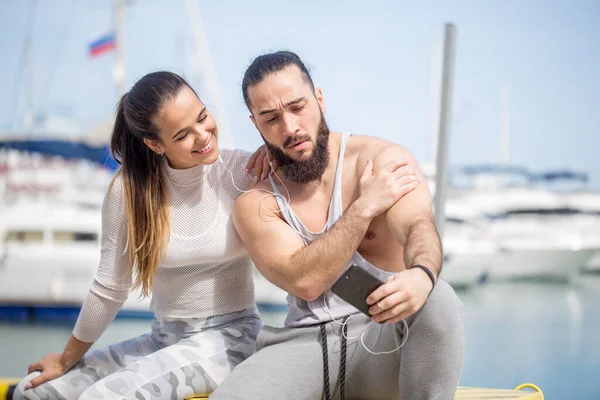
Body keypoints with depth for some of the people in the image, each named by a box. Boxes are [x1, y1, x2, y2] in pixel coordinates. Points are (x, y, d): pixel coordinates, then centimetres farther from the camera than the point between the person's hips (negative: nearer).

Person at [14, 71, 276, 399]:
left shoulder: (241, 171, -12)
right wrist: (66, 361, 12)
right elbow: (109, 289, 3)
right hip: (163, 339, 4)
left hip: (229, 335, -4)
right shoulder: (129, 188, -8)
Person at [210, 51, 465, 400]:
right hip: (305, 343, 1)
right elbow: (305, 281, -12)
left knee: (439, 300, -35)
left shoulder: (384, 159, -1)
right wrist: (365, 206, -14)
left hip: (384, 336, 0)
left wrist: (422, 274, -45)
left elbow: (419, 227, -21)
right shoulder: (256, 203, 4)